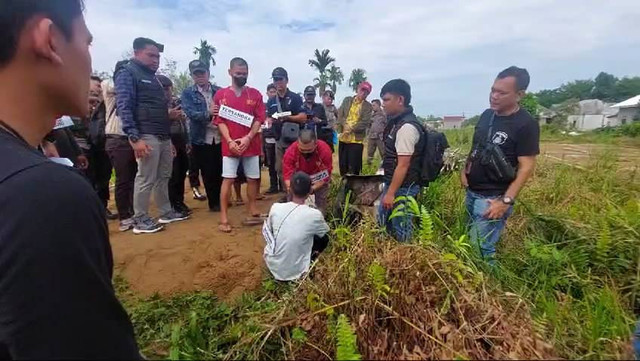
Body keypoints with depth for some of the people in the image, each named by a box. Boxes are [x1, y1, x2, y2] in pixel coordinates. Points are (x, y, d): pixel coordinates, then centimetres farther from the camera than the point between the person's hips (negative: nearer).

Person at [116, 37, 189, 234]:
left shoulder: (152, 76, 23)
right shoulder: (127, 73, -2)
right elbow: (124, 107, -13)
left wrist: (170, 113, 9)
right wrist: (135, 138, -20)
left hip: (164, 135, 8)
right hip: (147, 136, -8)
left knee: (164, 176, 13)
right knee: (146, 179, -5)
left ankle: (166, 212, 24)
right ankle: (141, 220, 6)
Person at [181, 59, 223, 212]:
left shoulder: (219, 91, 9)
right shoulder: (188, 93, 2)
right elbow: (190, 113, -12)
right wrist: (208, 113, -30)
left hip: (220, 138, 2)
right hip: (201, 139, -2)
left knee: (221, 171, 9)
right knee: (208, 173, 5)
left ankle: (222, 199, 26)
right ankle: (213, 203, 19)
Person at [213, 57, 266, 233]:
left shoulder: (255, 94, 6)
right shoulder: (220, 94, 5)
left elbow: (259, 119, 1)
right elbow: (219, 120, 0)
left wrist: (248, 138, -12)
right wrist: (230, 141, -13)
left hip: (251, 144, 2)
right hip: (230, 145, -1)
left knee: (253, 178, 7)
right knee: (228, 179, -2)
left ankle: (252, 211, 22)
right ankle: (224, 218, 2)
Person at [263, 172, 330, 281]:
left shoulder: (275, 208, -12)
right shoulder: (314, 215, -19)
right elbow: (326, 231, 5)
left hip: (273, 267, 3)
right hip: (296, 272, -3)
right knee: (324, 238, 15)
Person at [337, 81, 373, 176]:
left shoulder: (368, 106, 2)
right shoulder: (347, 100, 10)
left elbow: (365, 123, -8)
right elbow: (340, 115, 3)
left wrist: (351, 128, -16)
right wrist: (345, 125, -15)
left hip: (356, 140, -3)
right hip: (343, 138, 3)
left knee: (353, 167, -2)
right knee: (342, 165, 10)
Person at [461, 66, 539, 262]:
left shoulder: (526, 124, -15)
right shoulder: (487, 115, 6)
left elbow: (526, 167, -16)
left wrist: (506, 201, -22)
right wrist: (465, 169, 2)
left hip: (493, 198, -7)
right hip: (471, 191, 8)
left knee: (481, 248, -4)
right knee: (468, 240, 18)